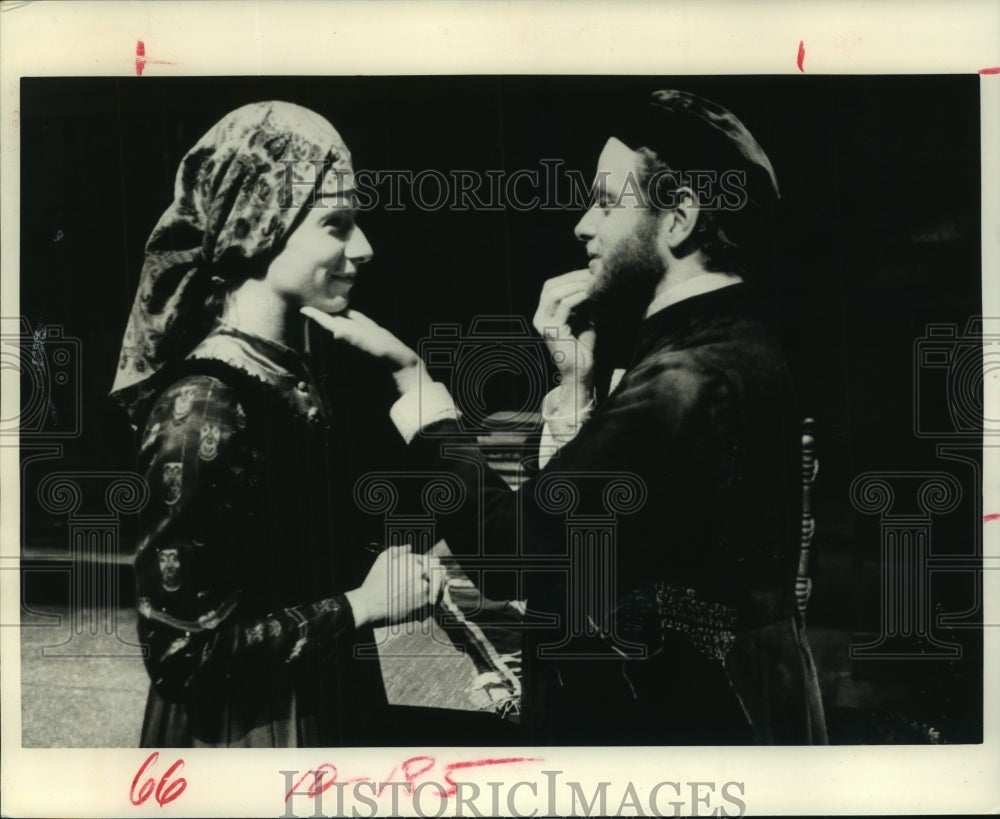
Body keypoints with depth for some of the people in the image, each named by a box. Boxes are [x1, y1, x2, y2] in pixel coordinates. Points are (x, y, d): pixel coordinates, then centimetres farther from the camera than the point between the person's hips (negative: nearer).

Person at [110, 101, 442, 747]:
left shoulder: (287, 373, 3)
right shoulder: (206, 406, -23)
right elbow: (185, 647, -23)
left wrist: (402, 575, 0)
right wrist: (359, 606, -19)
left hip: (320, 712, 9)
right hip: (241, 733, -8)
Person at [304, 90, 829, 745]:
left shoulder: (689, 383, -24)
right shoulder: (733, 345, 7)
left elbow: (517, 547, -25)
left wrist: (409, 373, -18)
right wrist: (580, 376, -3)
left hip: (678, 729, -9)